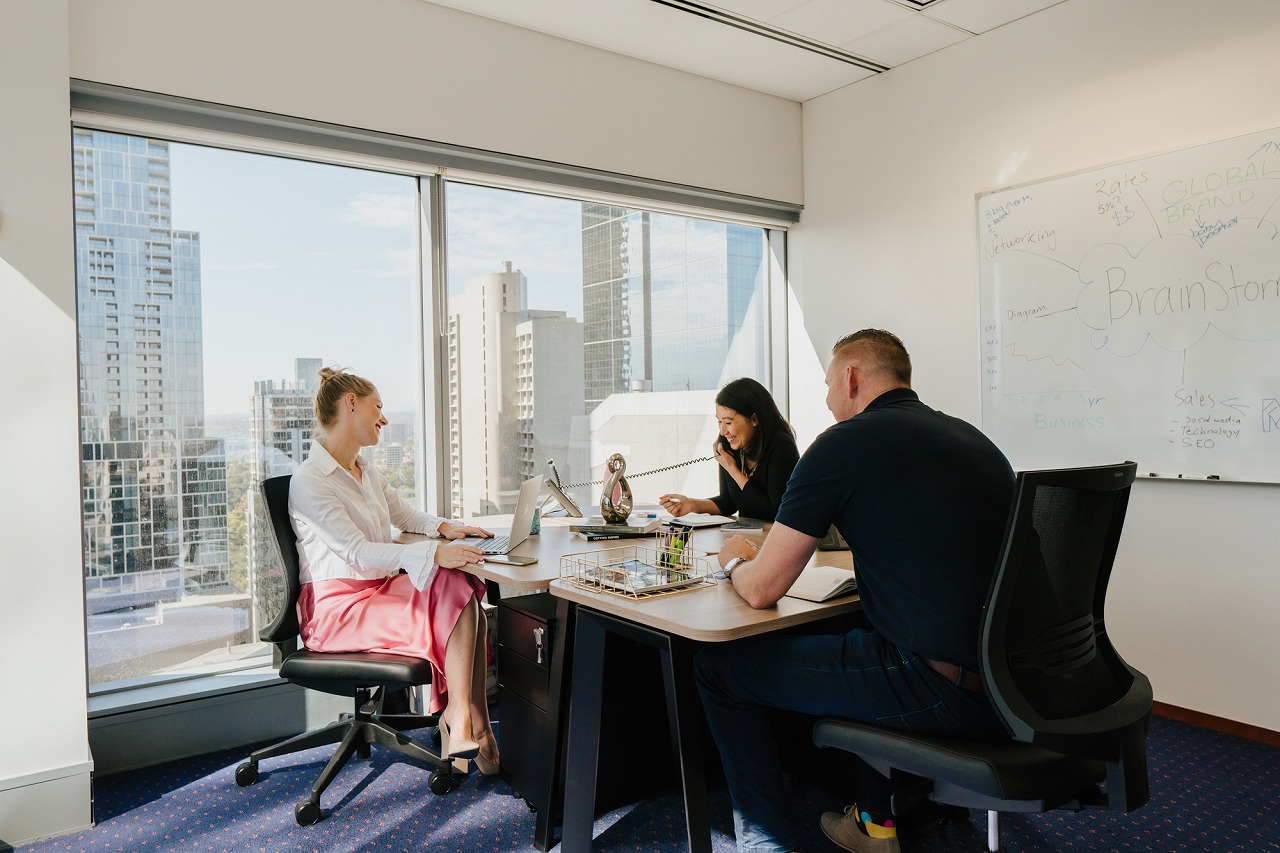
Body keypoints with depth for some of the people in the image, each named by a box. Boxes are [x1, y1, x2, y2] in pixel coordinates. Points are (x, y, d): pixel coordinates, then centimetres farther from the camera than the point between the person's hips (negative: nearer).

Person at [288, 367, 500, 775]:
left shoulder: (366, 472, 15)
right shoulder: (309, 481, -13)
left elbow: (405, 515, 27)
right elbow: (358, 551, -22)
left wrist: (444, 527, 5)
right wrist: (435, 554, -31)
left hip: (380, 587, 8)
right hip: (338, 605, -8)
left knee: (463, 590, -21)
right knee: (457, 615, -25)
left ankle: (460, 717, -18)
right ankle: (470, 724, -11)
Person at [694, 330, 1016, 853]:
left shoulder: (844, 443, -10)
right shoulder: (970, 437, 13)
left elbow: (761, 589, -8)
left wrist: (734, 559, 15)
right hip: (1010, 685, 9)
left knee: (716, 666, 5)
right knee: (852, 638, 36)